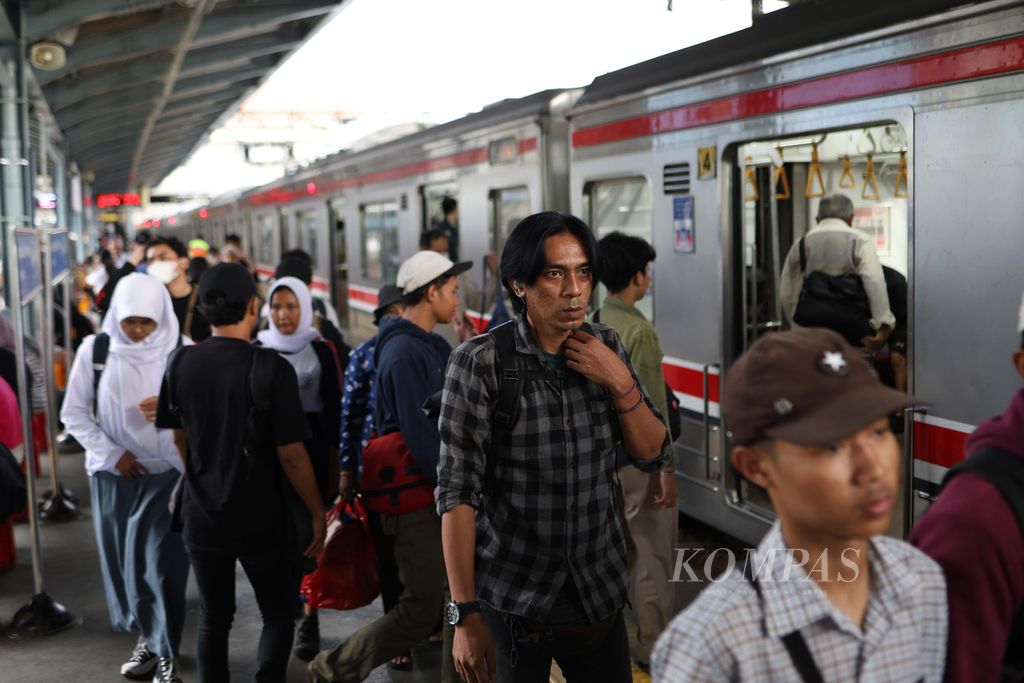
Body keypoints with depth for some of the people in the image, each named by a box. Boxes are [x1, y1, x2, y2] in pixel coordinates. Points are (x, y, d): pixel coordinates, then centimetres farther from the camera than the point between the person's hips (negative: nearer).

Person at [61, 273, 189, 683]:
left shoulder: (180, 352, -8)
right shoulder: (95, 349, -3)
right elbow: (73, 413, 2)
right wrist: (111, 453, -7)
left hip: (166, 470, -2)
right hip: (112, 472, 3)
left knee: (159, 559, -7)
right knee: (122, 558, 10)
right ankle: (147, 637, 29)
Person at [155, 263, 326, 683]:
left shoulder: (180, 364, -4)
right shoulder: (271, 369, -18)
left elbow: (180, 438, 9)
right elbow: (291, 455, -17)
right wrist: (317, 513, -5)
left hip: (201, 515, 4)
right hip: (261, 518, -4)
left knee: (213, 620, 16)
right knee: (278, 615, 13)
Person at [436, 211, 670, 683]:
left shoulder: (606, 347, 1)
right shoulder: (479, 364, -15)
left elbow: (653, 455, 5)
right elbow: (457, 493, -15)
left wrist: (620, 383, -12)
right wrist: (465, 614, -16)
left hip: (600, 594, 4)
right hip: (511, 602, -4)